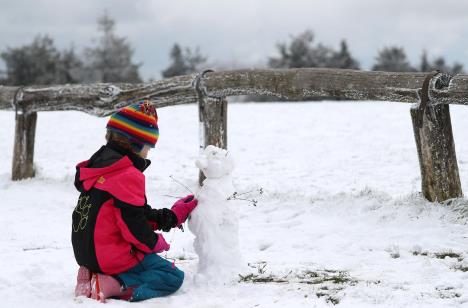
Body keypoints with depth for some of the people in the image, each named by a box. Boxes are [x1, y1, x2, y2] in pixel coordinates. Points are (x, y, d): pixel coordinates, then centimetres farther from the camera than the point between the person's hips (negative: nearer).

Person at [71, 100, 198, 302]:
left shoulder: (101, 165, 14)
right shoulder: (128, 176, -18)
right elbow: (133, 224, -20)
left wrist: (172, 216, 18)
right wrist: (155, 243, -1)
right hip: (115, 256, -9)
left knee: (153, 263, 29)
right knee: (173, 277, -4)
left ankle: (94, 275, 6)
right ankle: (110, 286, -20)